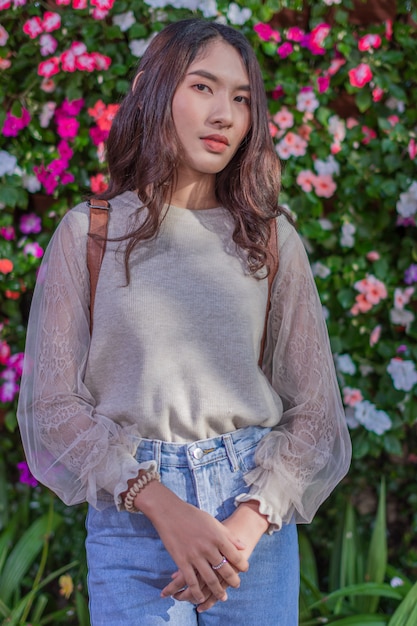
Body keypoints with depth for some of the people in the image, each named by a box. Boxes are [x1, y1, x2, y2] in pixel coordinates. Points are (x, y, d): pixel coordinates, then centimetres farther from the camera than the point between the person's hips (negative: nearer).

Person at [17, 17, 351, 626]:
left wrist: (246, 524, -11)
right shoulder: (88, 233, 3)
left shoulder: (273, 240, 6)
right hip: (129, 518, -1)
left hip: (255, 514, 2)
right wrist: (162, 505, -14)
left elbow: (316, 411, 3)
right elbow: (54, 404, -2)